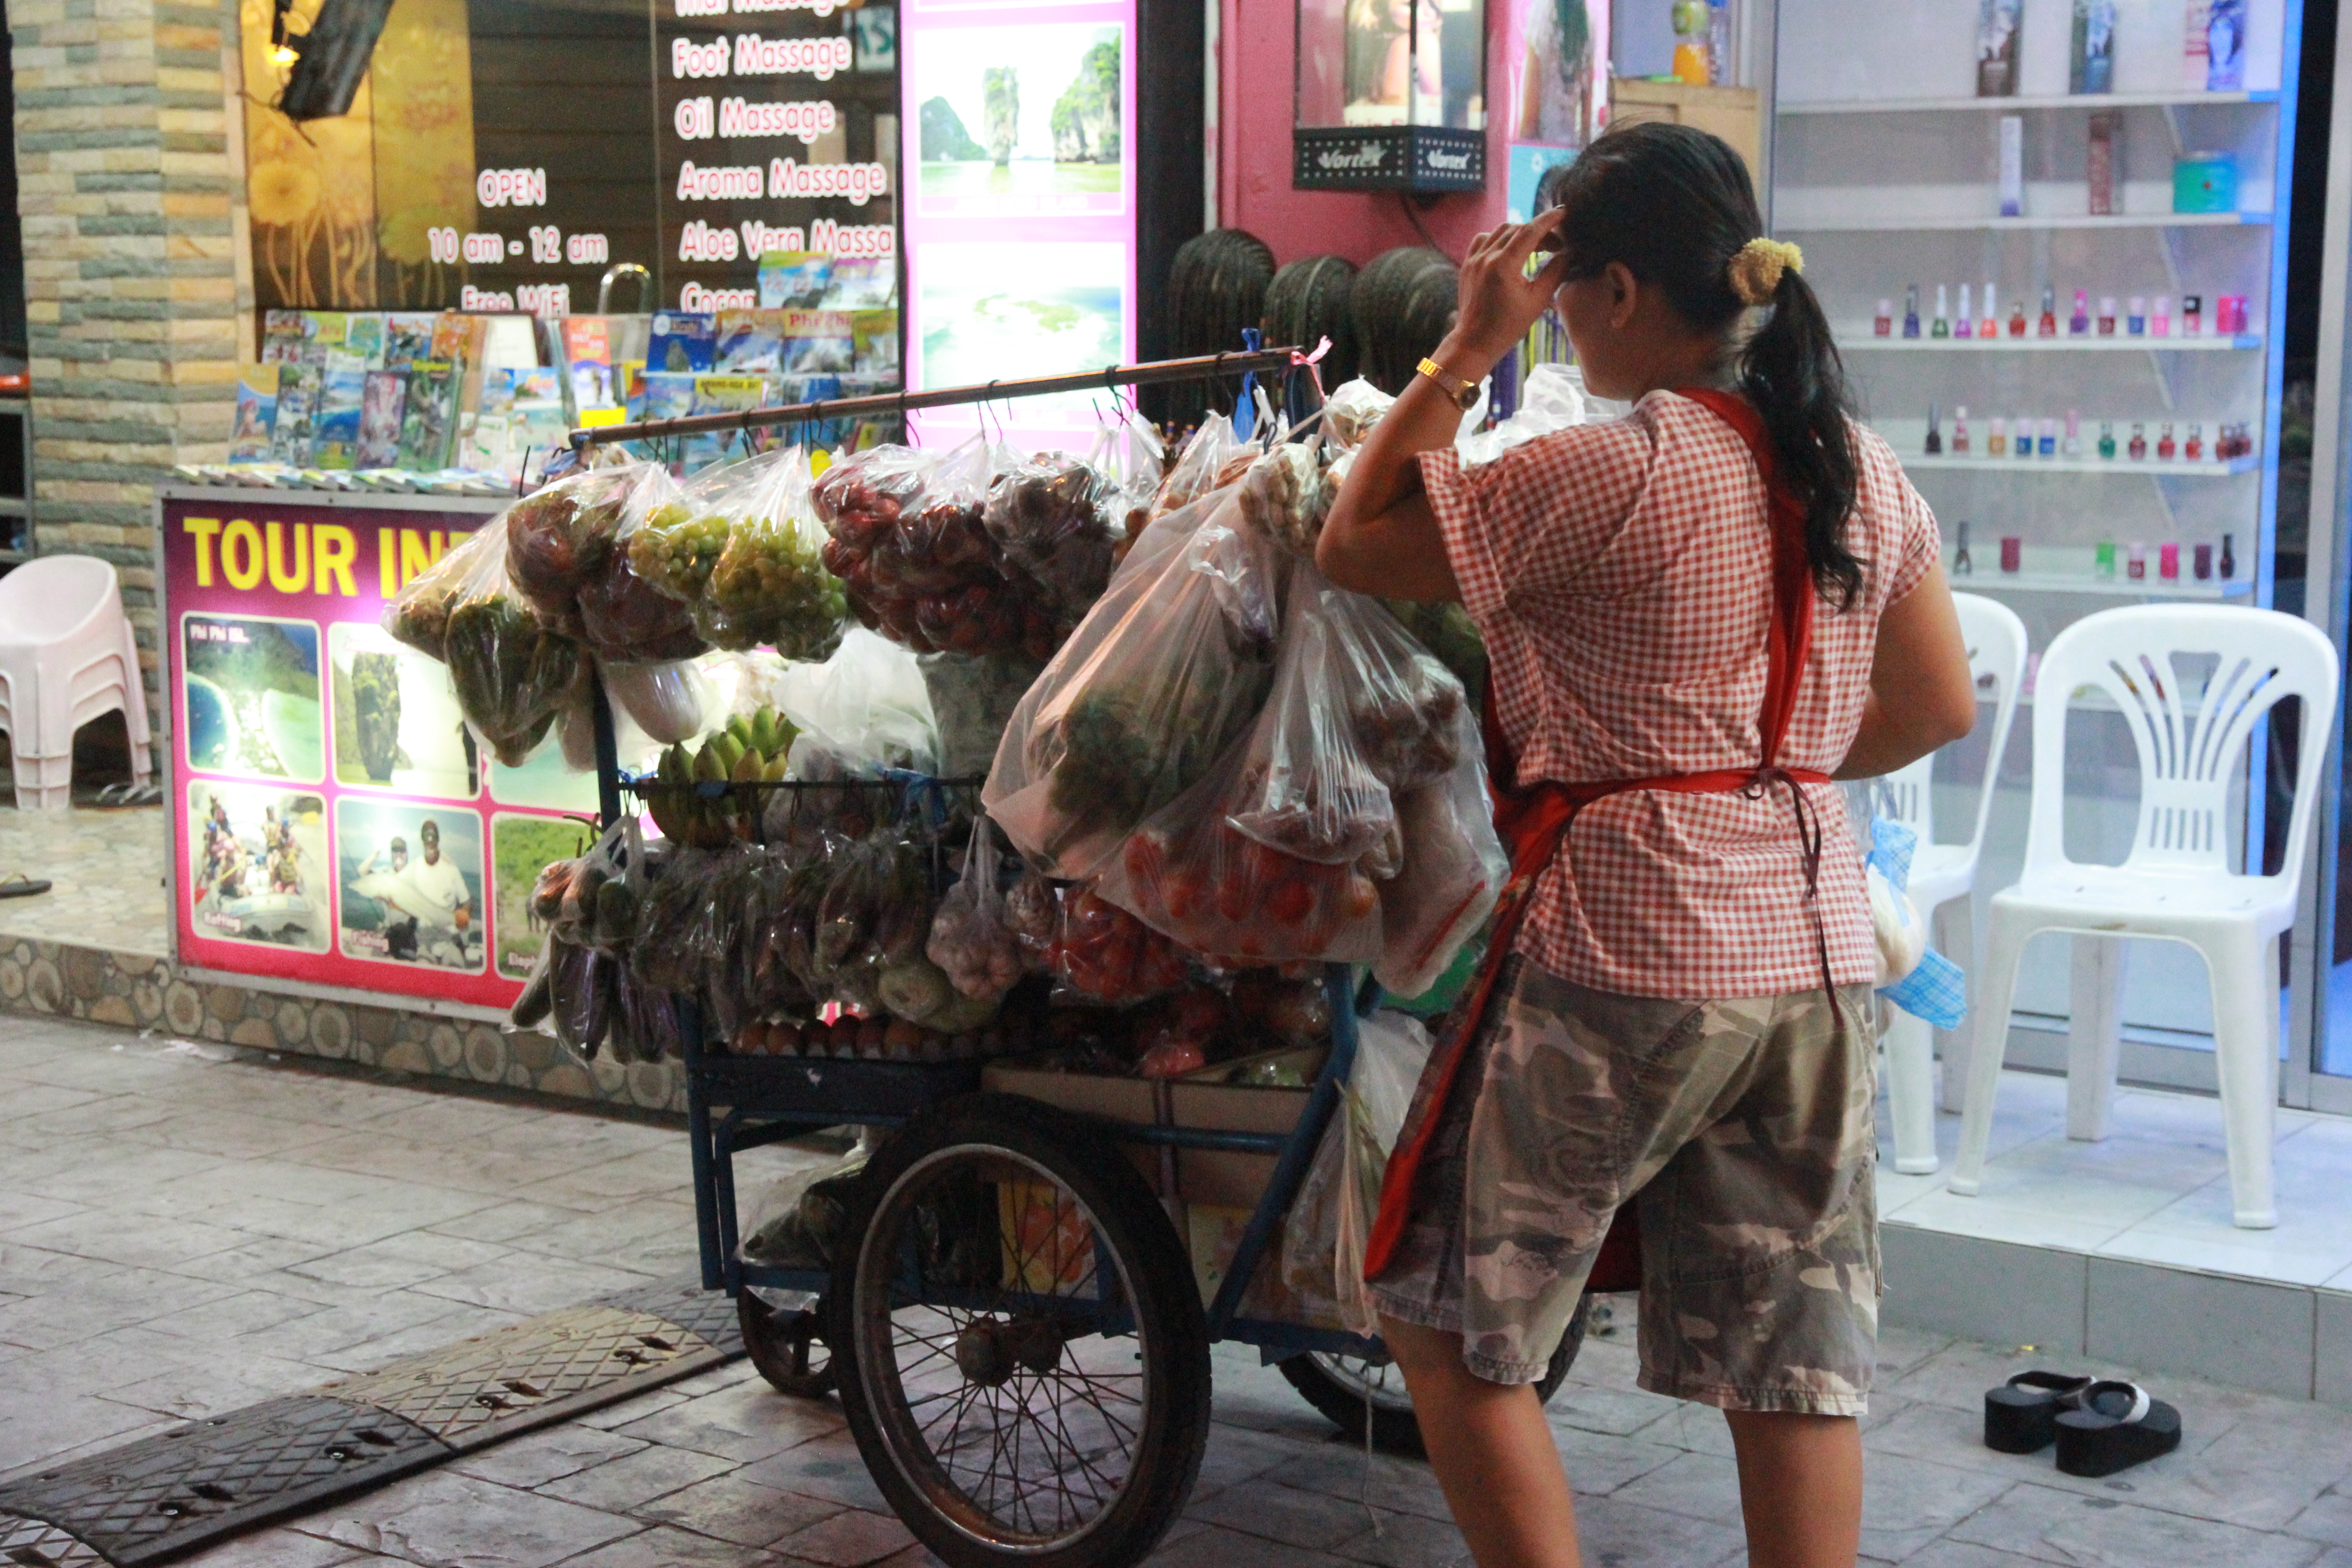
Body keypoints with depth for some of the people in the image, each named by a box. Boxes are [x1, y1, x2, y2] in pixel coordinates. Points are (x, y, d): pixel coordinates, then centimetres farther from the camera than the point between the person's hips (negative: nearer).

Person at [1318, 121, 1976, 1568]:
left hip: (1624, 957, -7)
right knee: (1794, 1365, 12)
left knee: (1446, 1319, 8)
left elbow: (1354, 547, -7)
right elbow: (1939, 706, 15)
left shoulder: (1602, 477, -15)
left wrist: (1469, 349, -3)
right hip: (1820, 954, 7)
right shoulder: (1865, 471, 7)